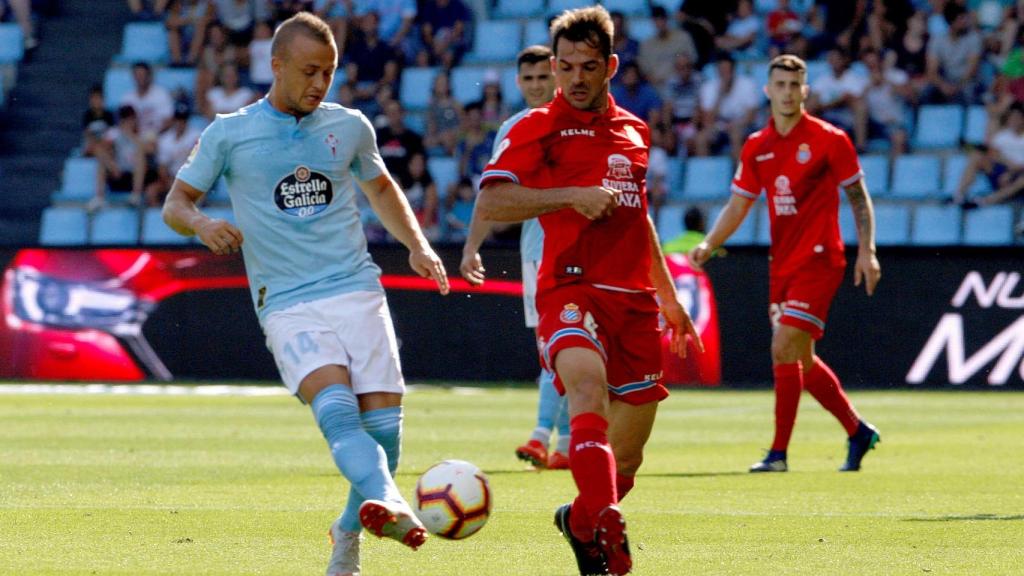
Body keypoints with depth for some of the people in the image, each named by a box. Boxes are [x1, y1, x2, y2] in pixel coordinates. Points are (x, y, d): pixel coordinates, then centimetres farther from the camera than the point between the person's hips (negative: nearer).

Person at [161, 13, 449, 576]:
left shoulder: (350, 126, 13)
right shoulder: (229, 134, 5)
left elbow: (381, 189, 31)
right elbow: (175, 204, 10)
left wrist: (418, 246, 17)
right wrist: (201, 224, -13)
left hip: (358, 291, 3)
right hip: (288, 303, -3)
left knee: (384, 422, -8)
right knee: (336, 406, -27)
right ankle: (391, 505, -51)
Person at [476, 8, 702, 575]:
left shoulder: (633, 132, 19)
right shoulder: (538, 128, 2)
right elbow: (490, 202, -11)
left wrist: (667, 295, 33)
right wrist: (571, 195, -17)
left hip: (633, 297, 6)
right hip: (571, 289, -6)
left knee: (628, 453, 6)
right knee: (586, 380, -35)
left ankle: (581, 519, 35)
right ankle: (605, 528, -46)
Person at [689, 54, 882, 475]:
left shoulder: (829, 140, -6)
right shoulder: (756, 147, 8)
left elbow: (858, 197, -1)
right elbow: (738, 205, 11)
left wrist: (866, 252, -8)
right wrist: (709, 244, -4)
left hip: (818, 259, -6)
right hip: (782, 264, 6)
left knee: (784, 349, -15)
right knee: (800, 360, 10)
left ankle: (779, 452, -11)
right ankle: (858, 432, 27)